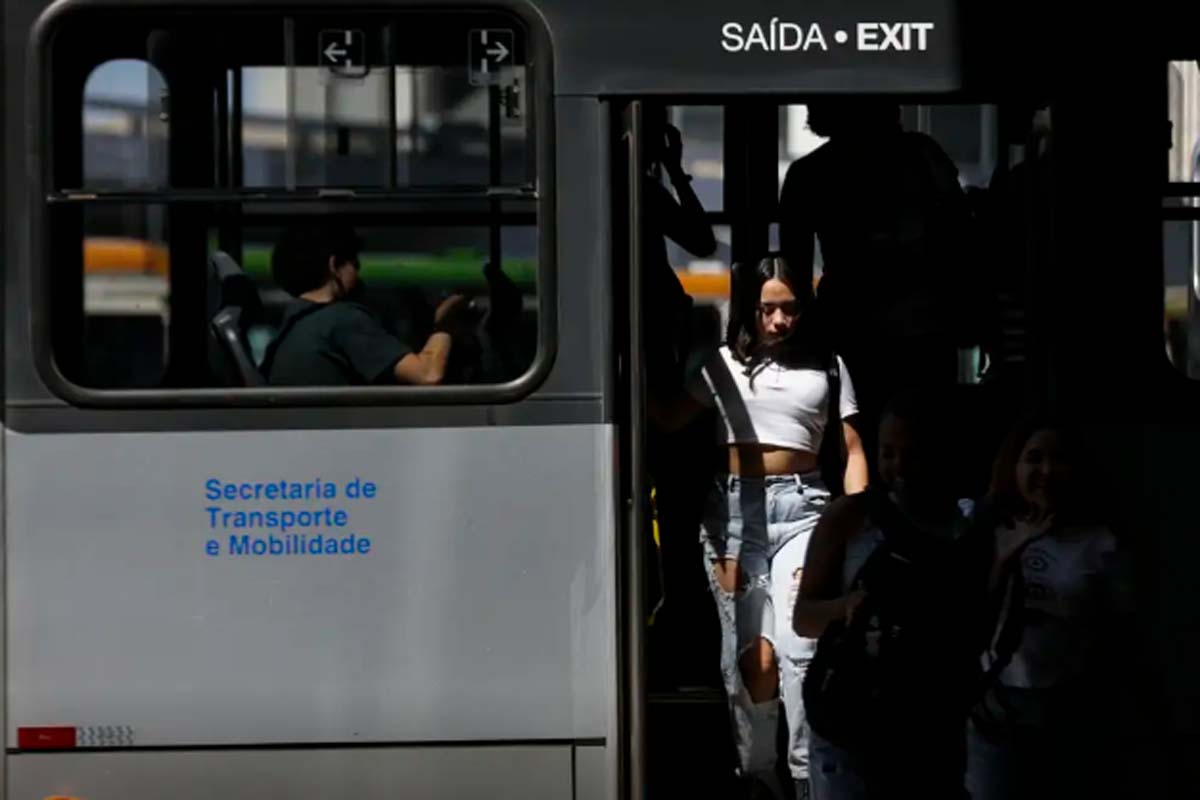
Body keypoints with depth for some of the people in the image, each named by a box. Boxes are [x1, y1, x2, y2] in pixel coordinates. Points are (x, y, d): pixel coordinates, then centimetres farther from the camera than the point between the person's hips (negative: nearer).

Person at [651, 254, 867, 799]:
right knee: (750, 652, -4)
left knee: (798, 646, -17)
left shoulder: (827, 366, 10)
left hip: (801, 506, -1)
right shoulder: (726, 364, 12)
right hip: (735, 508, 1)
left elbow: (852, 449, 9)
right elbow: (667, 420, 14)